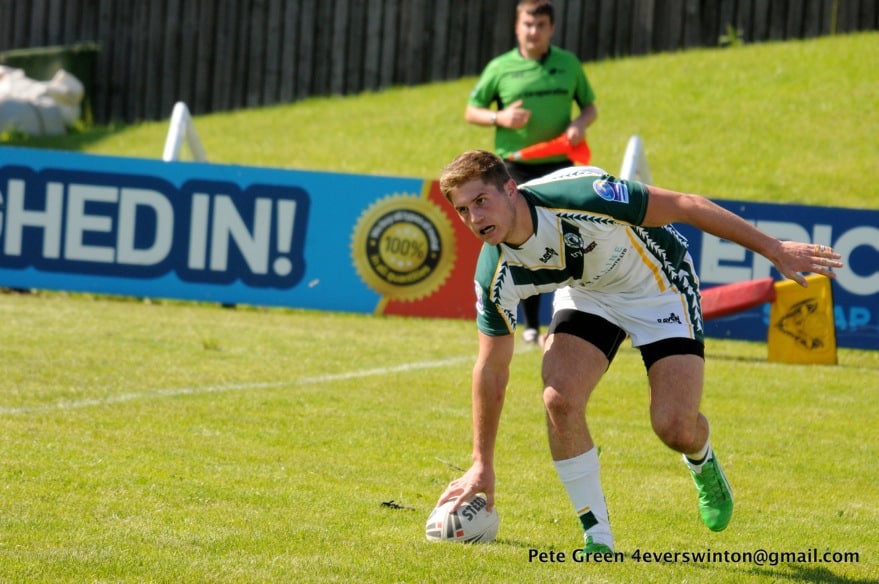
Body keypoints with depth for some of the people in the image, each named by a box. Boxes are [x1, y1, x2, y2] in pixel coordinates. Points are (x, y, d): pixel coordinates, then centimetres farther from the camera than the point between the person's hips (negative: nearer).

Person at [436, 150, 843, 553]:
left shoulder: (576, 196, -37)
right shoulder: (496, 276, -22)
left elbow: (685, 206, -26)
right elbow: (492, 368, -7)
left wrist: (773, 249, -21)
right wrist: (482, 464, -4)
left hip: (658, 282, -3)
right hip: (585, 294, 3)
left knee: (675, 427, -15)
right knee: (559, 400, -23)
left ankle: (702, 463, 25)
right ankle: (597, 539, -7)